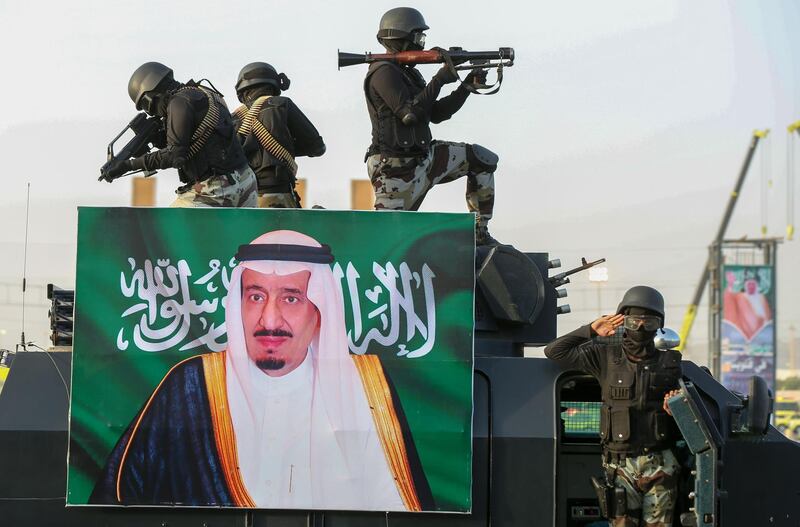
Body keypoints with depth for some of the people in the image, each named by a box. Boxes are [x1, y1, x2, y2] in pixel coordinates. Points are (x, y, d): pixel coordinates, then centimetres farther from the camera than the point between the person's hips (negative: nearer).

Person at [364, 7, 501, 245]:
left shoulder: (407, 73, 15)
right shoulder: (384, 73, -16)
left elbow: (436, 113, 15)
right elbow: (410, 113, -26)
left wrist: (467, 86, 6)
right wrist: (439, 79, -19)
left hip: (423, 158, 9)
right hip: (397, 172, -9)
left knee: (482, 159, 6)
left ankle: (479, 232, 8)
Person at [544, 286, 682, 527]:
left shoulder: (670, 363, 7)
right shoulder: (606, 357, 5)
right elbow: (554, 351, 2)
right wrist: (590, 331, 0)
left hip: (659, 467, 1)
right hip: (620, 465, -1)